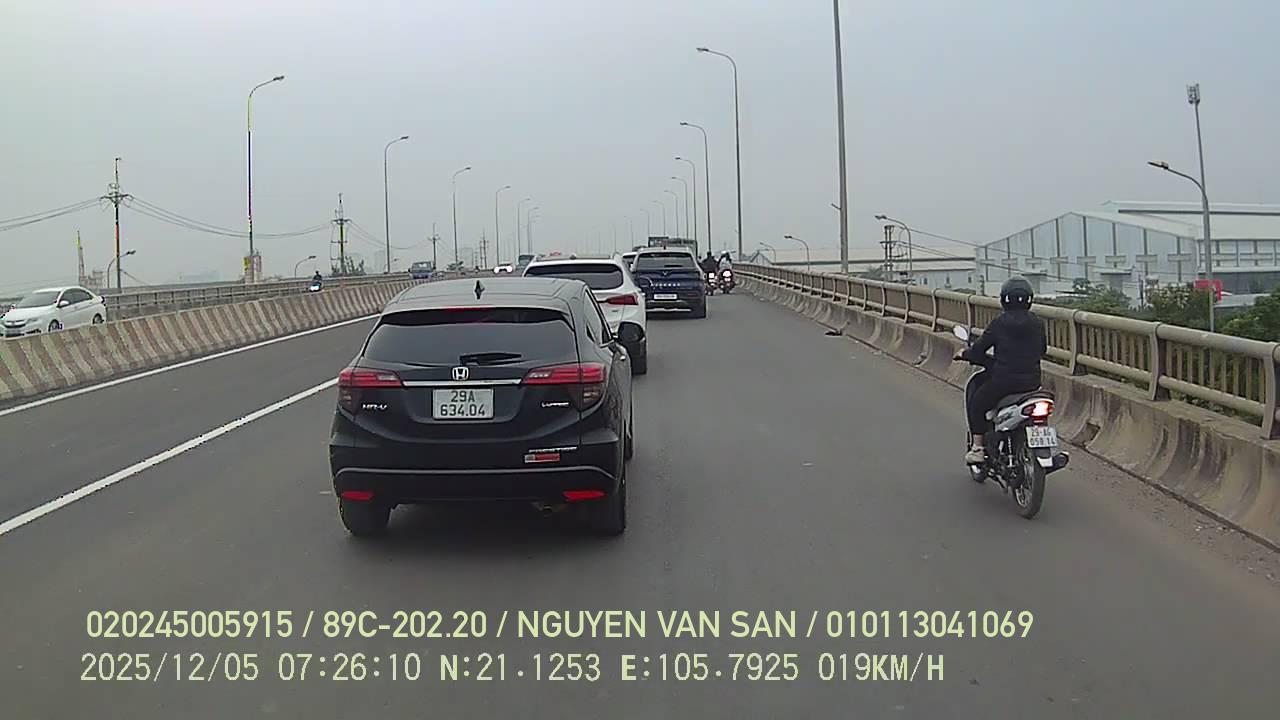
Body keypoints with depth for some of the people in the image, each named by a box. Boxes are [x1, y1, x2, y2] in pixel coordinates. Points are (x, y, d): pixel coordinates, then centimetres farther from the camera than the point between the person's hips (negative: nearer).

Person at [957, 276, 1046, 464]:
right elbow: (1042, 350, 17)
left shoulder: (999, 323, -9)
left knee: (976, 403, 14)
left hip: (1004, 380, -5)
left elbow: (978, 350, -5)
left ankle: (978, 447, 9)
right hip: (1033, 382, 5)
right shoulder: (1037, 323, 3)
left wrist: (965, 354, 16)